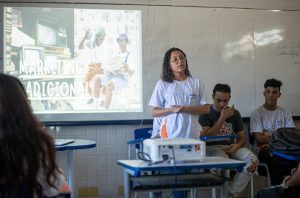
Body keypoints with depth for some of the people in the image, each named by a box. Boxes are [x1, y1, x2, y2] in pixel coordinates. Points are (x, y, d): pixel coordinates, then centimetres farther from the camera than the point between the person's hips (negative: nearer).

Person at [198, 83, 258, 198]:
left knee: (252, 160, -25)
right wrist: (222, 117, -15)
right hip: (212, 148, -4)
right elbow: (206, 137, -12)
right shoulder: (206, 113, 1)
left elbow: (242, 138, 15)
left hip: (230, 148, 4)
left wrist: (237, 145, -10)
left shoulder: (234, 113, 13)